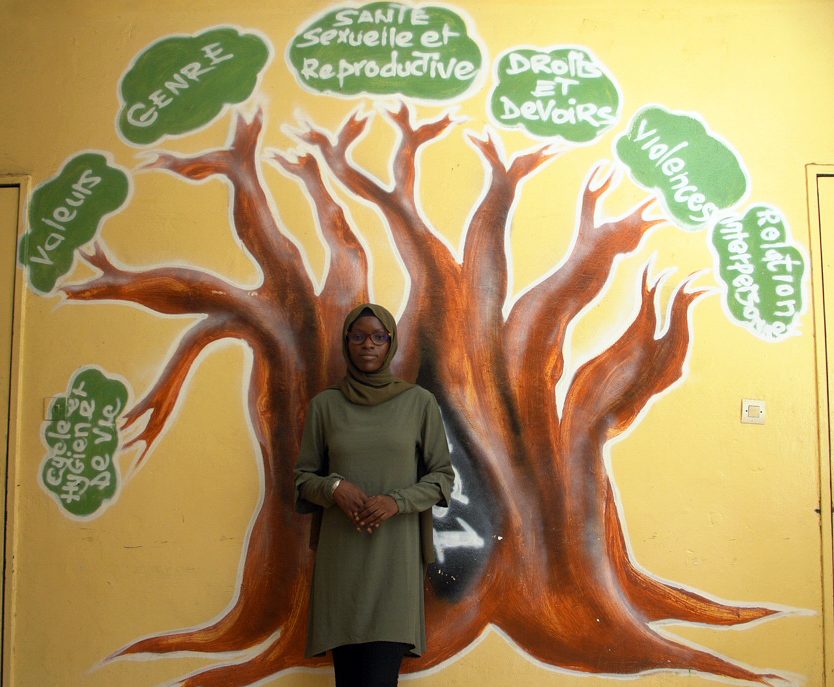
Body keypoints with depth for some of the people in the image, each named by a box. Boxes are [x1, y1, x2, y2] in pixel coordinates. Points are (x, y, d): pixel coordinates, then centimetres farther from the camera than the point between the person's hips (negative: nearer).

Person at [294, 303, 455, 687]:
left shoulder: (419, 402, 1)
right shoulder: (324, 405, 5)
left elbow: (443, 475, 4)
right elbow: (304, 476, 10)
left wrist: (397, 501, -13)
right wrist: (334, 487, -12)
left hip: (395, 556, -1)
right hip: (341, 556, 2)